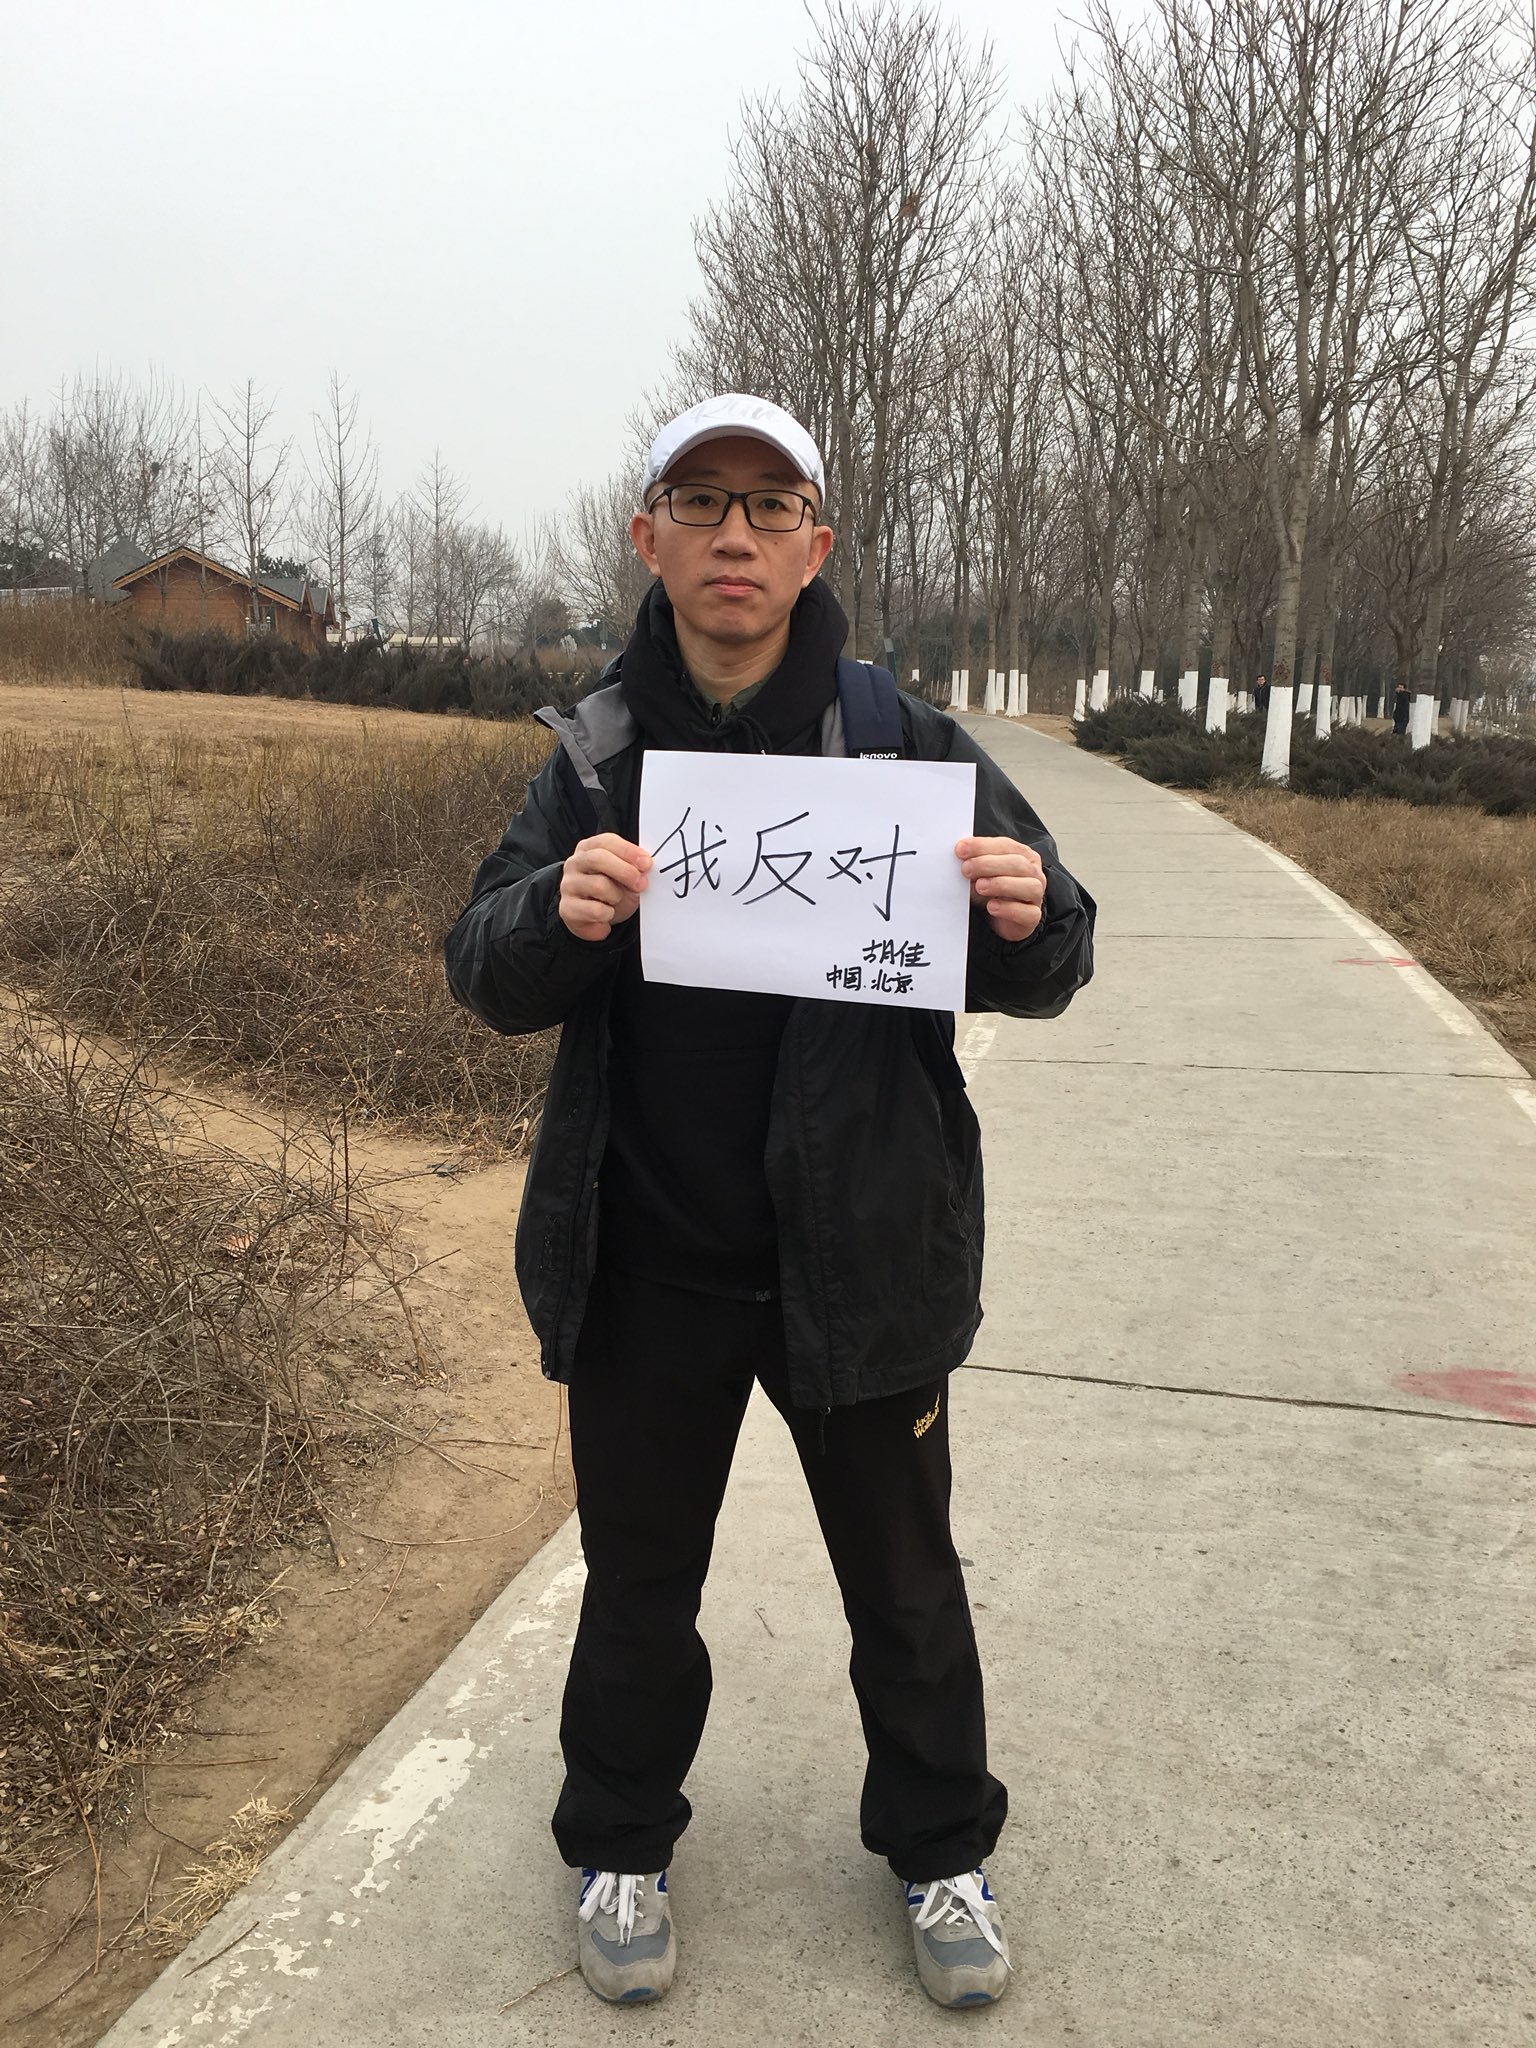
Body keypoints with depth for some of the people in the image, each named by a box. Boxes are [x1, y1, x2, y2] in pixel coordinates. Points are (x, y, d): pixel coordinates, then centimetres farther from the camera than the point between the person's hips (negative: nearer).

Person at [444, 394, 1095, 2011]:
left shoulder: (904, 742, -8)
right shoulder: (595, 752, -3)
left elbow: (1037, 974, -4)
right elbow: (484, 977, -4)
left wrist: (1030, 916, -28)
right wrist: (559, 914, -27)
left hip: (860, 1258, -1)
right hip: (645, 1265, 1)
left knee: (904, 1576, 18)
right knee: (639, 1577, 19)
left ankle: (939, 1849, 44)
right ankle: (620, 1846, 45)